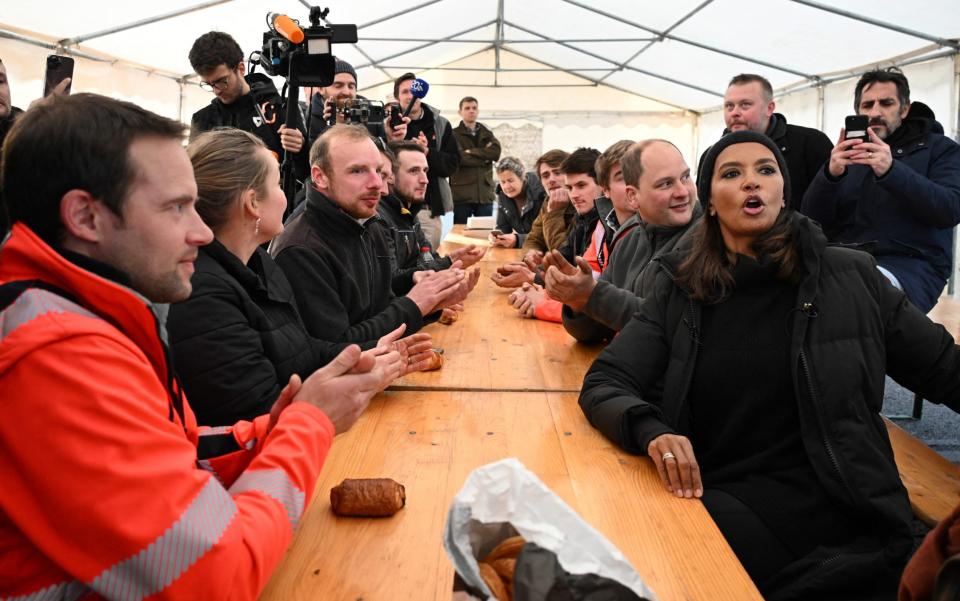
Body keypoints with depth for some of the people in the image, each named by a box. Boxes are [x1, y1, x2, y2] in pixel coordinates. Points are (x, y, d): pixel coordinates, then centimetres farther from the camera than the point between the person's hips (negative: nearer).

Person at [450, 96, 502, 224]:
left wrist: (471, 152, -8)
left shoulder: (487, 133, 17)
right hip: (462, 194, -3)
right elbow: (459, 158, -13)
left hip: (485, 193, 4)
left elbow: (496, 152, -4)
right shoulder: (454, 134, 4)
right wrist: (485, 157, -4)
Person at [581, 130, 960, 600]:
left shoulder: (850, 277, 2)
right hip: (718, 492, 3)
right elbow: (604, 384, -3)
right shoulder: (680, 289, 4)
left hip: (832, 506, -2)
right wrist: (651, 430, -24)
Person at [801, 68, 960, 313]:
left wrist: (891, 170, -23)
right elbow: (812, 220, 5)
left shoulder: (939, 148, 10)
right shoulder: (847, 154, 19)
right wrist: (831, 174, -15)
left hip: (911, 264, -3)